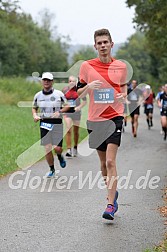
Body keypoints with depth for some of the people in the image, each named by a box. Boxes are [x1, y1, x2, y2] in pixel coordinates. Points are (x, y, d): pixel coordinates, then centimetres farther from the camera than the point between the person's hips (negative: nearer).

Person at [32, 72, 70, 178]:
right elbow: (34, 108, 20)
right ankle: (52, 169, 16)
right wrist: (35, 115, -1)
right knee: (47, 148, -2)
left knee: (57, 148, -9)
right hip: (44, 124, 2)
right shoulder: (38, 95, 6)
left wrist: (59, 112, -13)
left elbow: (67, 106, 5)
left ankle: (60, 156, 29)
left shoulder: (59, 94, -2)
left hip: (57, 123, -2)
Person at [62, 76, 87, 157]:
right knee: (68, 130, -14)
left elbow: (84, 101, 3)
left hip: (76, 112, 1)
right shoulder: (65, 90, 3)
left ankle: (75, 148, 31)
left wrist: (79, 107, -13)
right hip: (67, 112, -1)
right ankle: (69, 150, -16)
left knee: (76, 131, 11)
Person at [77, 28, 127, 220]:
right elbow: (79, 93, 6)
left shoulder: (121, 66, 4)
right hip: (95, 120, 2)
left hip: (115, 117, -2)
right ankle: (112, 192, 35)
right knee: (103, 163, 12)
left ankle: (111, 205, -12)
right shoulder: (86, 66, 1)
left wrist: (123, 95, -3)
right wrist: (89, 86, -15)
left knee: (110, 162, -14)